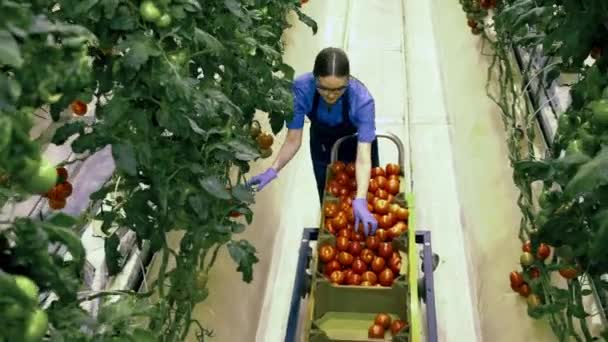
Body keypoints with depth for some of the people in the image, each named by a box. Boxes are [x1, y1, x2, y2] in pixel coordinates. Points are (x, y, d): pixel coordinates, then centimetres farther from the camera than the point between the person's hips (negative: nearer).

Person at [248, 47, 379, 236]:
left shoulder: (362, 99, -39)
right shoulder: (301, 88, -34)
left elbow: (363, 156, -44)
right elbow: (293, 139, -26)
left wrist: (360, 201, -56)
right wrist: (273, 170, -41)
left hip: (356, 142, -1)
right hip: (323, 142, 2)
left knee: (369, 195, 11)